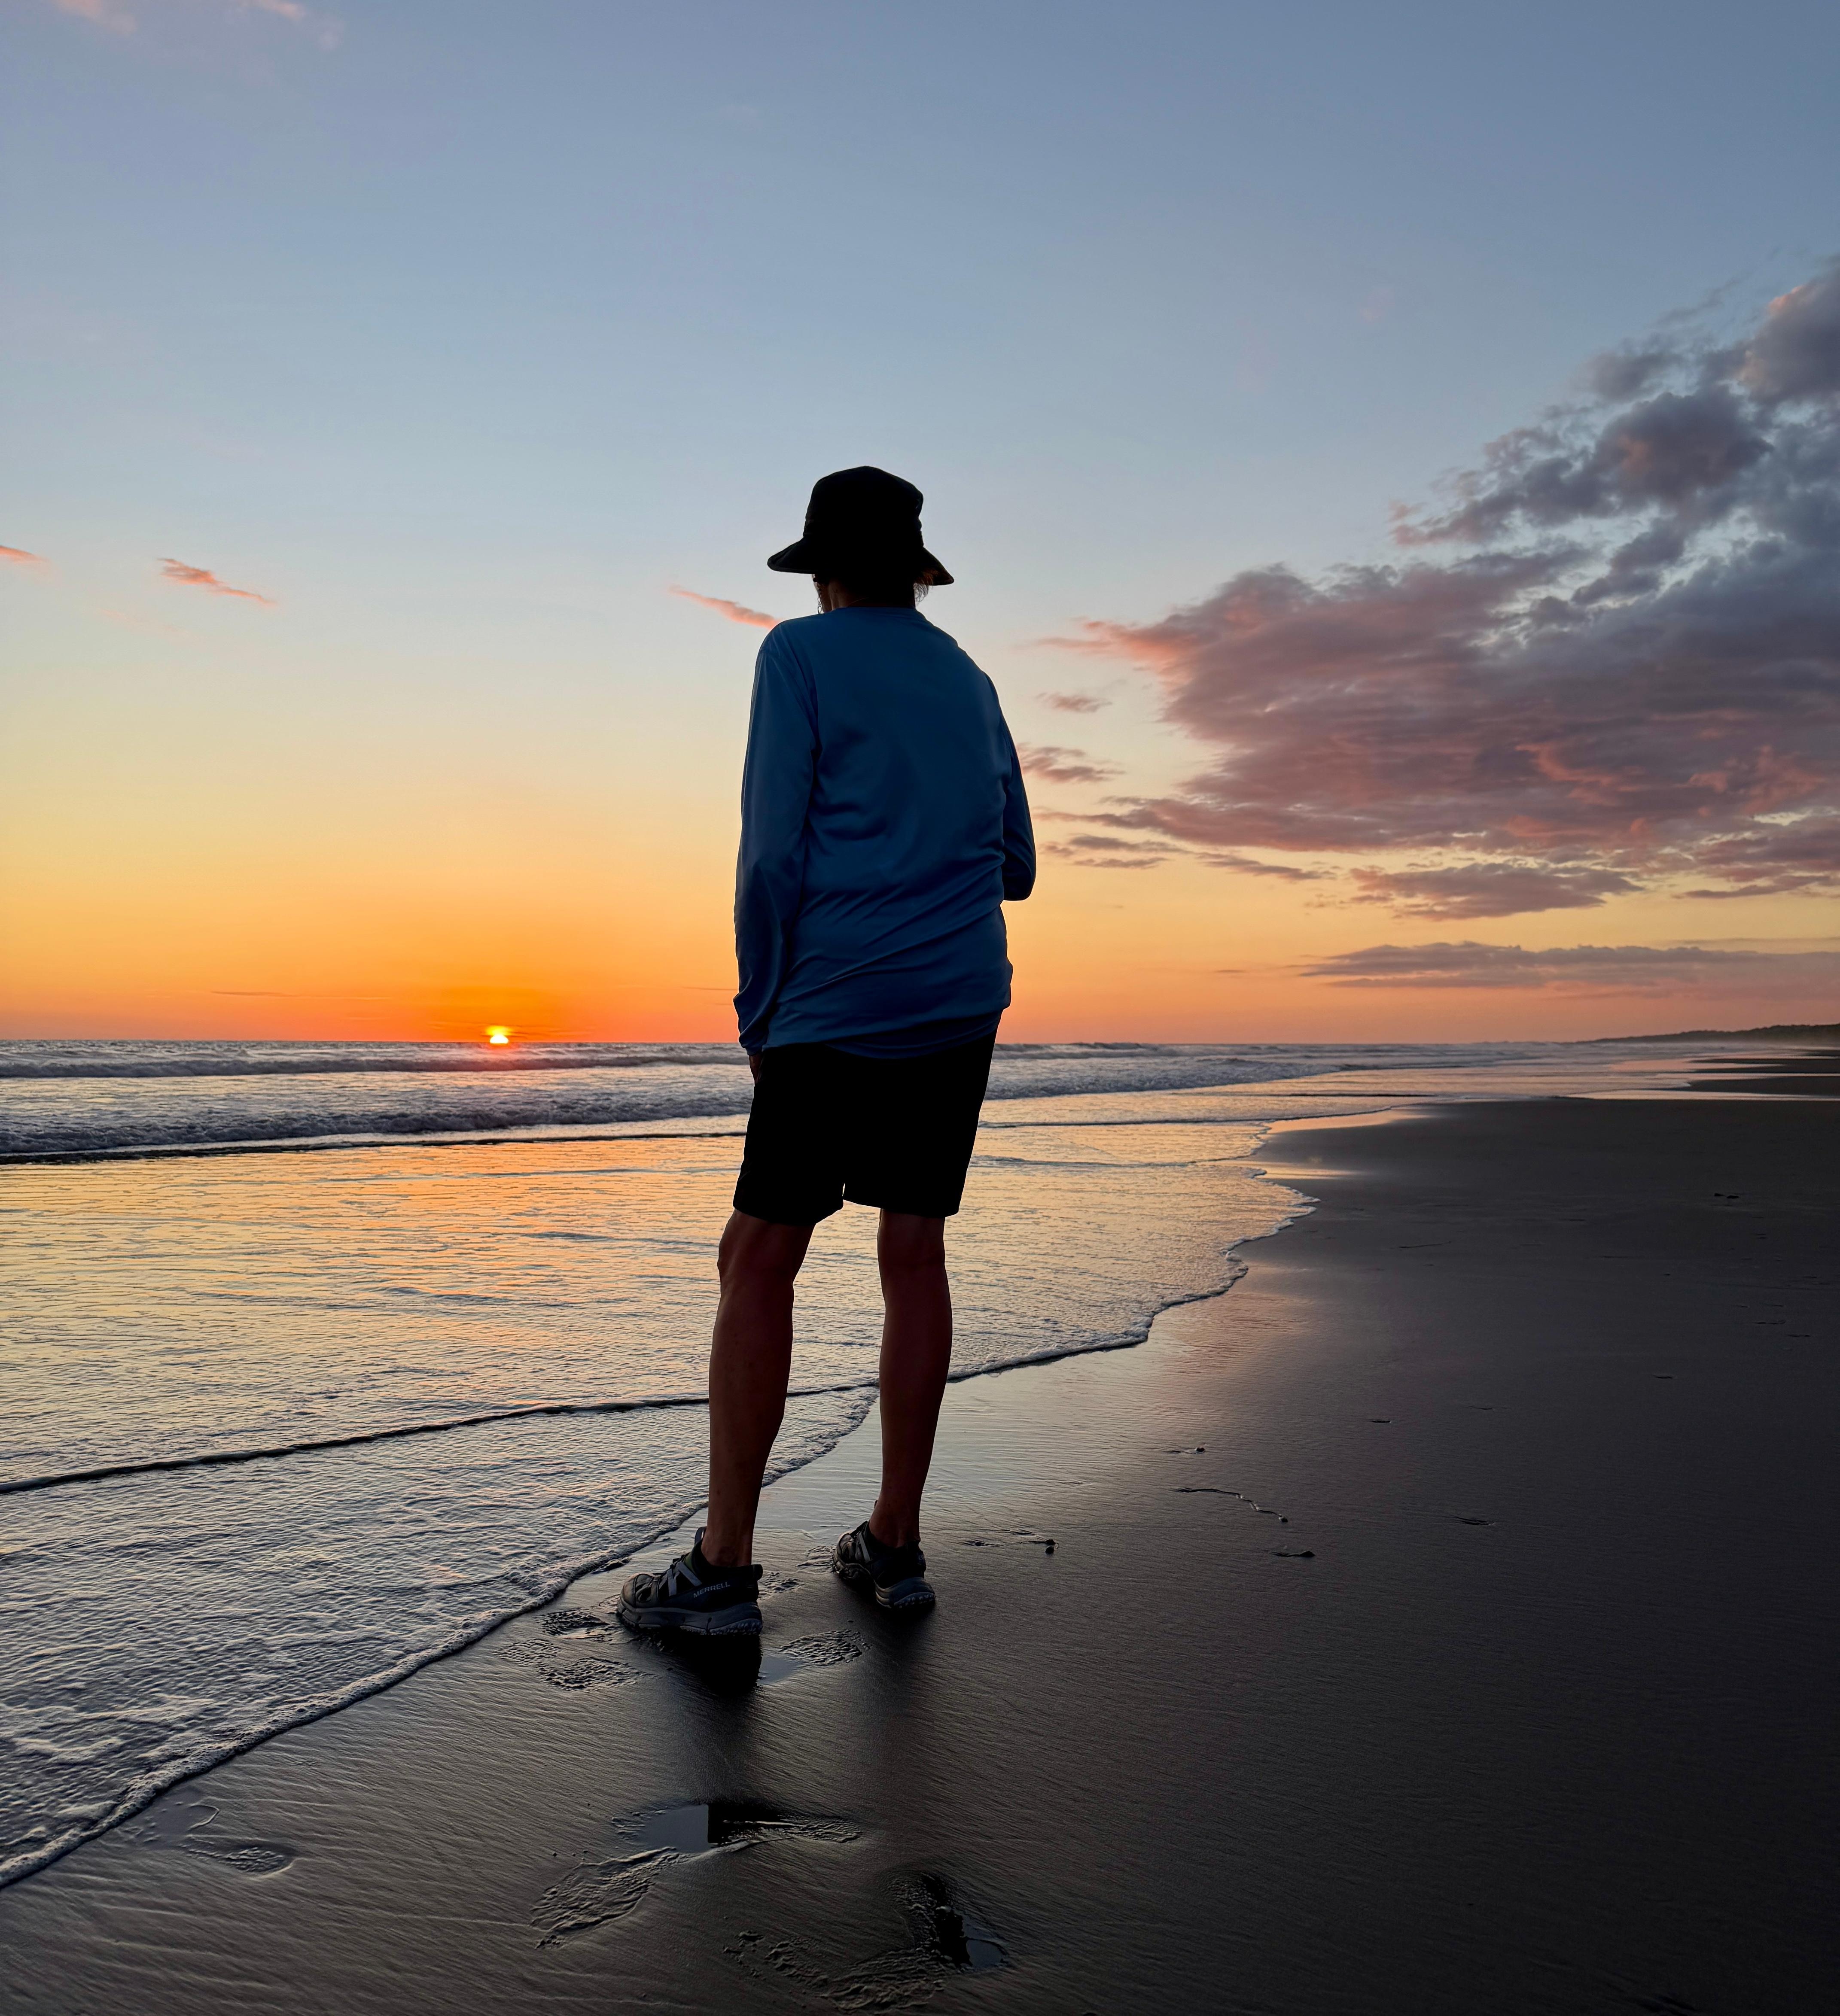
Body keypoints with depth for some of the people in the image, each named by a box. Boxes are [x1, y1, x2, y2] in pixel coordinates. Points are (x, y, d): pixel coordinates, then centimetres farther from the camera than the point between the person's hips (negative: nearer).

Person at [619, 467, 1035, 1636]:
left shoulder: (800, 656, 0)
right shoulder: (971, 683, 17)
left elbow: (774, 851, -9)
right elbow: (1017, 870, 19)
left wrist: (760, 1012, -1)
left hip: (841, 1004, -6)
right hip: (963, 1005, 6)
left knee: (759, 1262, -1)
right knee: (916, 1255, 8)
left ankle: (724, 1569, 1)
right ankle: (895, 1544, 14)